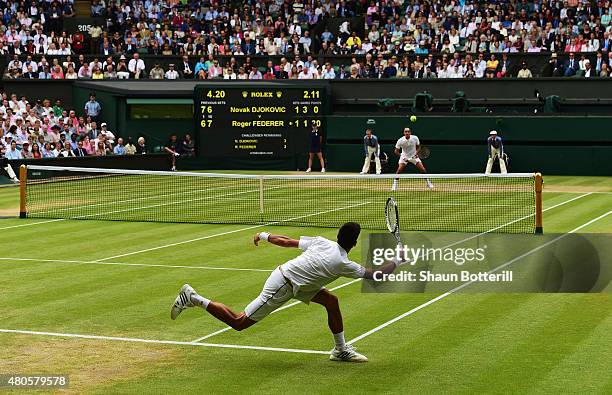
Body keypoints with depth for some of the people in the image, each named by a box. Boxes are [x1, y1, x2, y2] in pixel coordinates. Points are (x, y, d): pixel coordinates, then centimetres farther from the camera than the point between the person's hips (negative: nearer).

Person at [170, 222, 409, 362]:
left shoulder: (321, 242, 0)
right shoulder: (343, 264, -19)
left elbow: (286, 242, 5)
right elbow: (376, 275, -11)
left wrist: (264, 236, 19)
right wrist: (397, 261, 2)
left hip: (285, 273, 9)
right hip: (281, 288, -9)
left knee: (331, 301, 7)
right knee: (239, 323, 1)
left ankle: (341, 350, 16)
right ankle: (193, 298, 4)